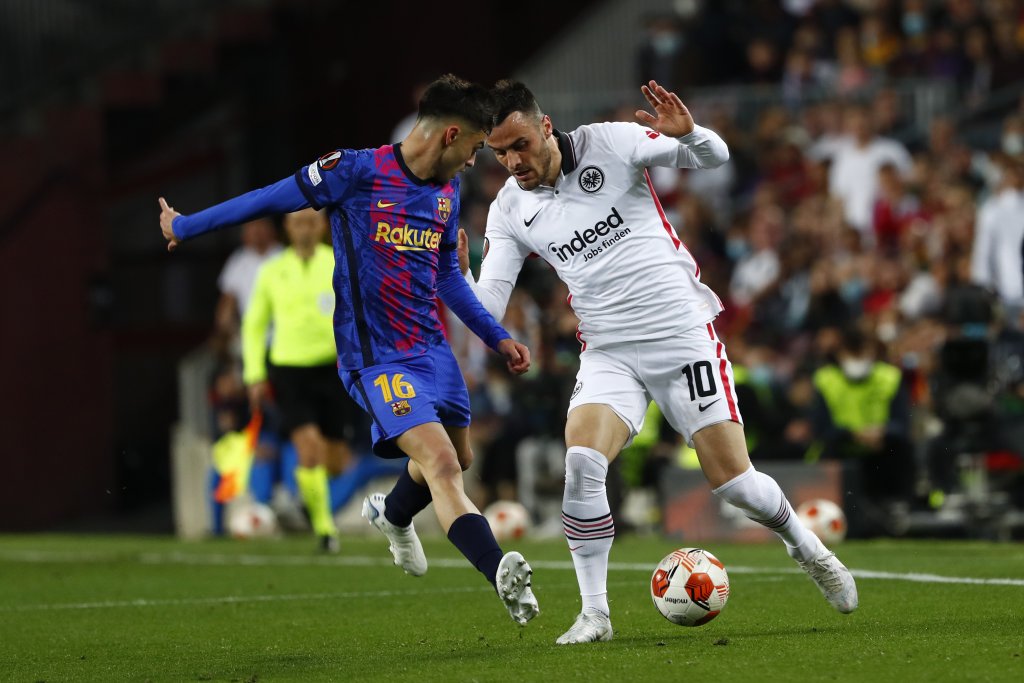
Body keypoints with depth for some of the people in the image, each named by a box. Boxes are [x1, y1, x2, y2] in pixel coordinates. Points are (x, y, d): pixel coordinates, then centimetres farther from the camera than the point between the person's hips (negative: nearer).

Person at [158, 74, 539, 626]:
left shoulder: (447, 191, 9)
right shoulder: (357, 172, -13)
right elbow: (273, 198, -4)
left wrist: (496, 337, 23)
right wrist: (185, 227, 6)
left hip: (432, 348, 8)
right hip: (376, 360, -8)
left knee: (456, 456, 21)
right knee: (441, 465, -21)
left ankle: (392, 515, 52)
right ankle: (503, 575, -34)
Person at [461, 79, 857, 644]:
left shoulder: (608, 143, -9)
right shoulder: (509, 210, -1)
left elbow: (714, 157, -6)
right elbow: (485, 305, -6)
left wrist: (686, 133, -29)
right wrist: (453, 275, -27)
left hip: (683, 336, -2)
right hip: (609, 353, 3)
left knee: (733, 481, -4)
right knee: (581, 460, -23)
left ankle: (808, 551, 27)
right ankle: (594, 613, -12)